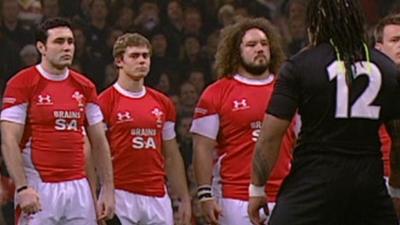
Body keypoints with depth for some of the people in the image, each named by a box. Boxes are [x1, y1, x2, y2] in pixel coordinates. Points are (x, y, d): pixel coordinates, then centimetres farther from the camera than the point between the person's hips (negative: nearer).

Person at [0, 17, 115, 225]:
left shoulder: (84, 87, 12)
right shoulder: (22, 84, -5)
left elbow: (99, 142, 16)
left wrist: (108, 190, 8)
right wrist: (22, 188, -19)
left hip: (78, 188, 5)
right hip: (39, 190, -5)